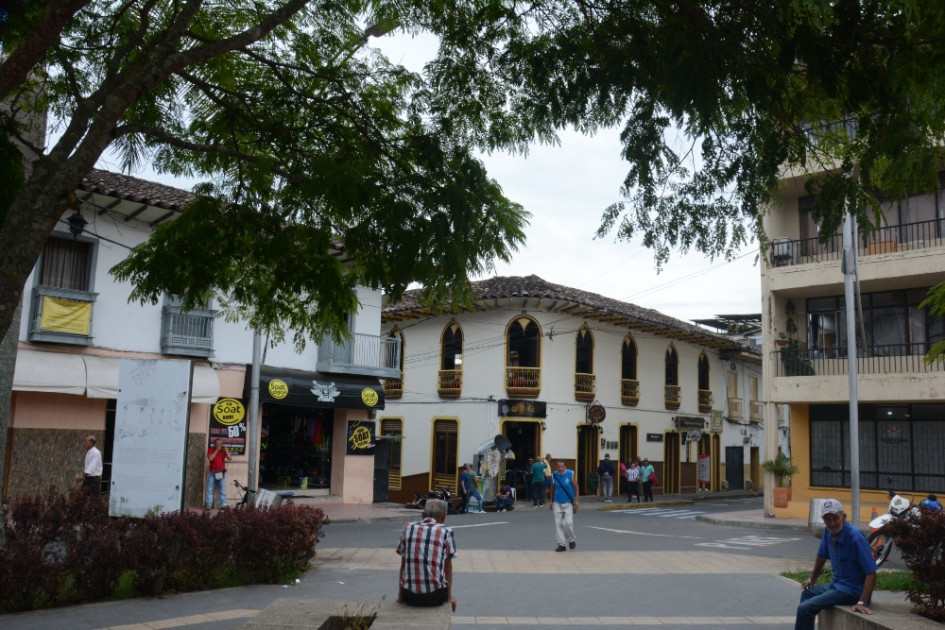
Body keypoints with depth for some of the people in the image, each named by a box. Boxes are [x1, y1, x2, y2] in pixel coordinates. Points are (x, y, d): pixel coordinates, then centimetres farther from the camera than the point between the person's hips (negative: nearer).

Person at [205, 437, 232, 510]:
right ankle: (208, 505, 1)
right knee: (210, 490, -2)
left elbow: (229, 458, -2)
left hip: (221, 473, 1)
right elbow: (210, 458, -12)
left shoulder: (223, 450, 8)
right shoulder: (211, 450, 4)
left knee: (222, 490, 1)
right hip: (212, 472, -1)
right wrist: (217, 450, -12)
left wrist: (225, 449, -8)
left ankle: (223, 505, 2)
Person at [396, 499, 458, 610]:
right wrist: (449, 596, 11)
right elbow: (448, 567, 3)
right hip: (435, 596, -2)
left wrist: (400, 595, 14)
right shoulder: (445, 532, -2)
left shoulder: (408, 529, 5)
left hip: (410, 596, 2)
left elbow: (403, 564, 8)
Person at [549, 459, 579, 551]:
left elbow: (576, 487, -2)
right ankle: (561, 544, 9)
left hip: (568, 502, -3)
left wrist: (577, 500, -7)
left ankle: (572, 540, 16)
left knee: (568, 523, -10)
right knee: (558, 524, 0)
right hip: (557, 503, 3)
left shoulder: (571, 474, -9)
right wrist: (551, 502, 14)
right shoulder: (554, 475, -1)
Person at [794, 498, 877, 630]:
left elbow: (871, 573, -26)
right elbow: (822, 556, 18)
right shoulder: (828, 532, -1)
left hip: (852, 590, -9)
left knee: (805, 608, -18)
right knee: (807, 594, 28)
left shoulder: (855, 537, -25)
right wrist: (812, 579, 30)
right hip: (837, 583, 9)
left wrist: (862, 603, -34)